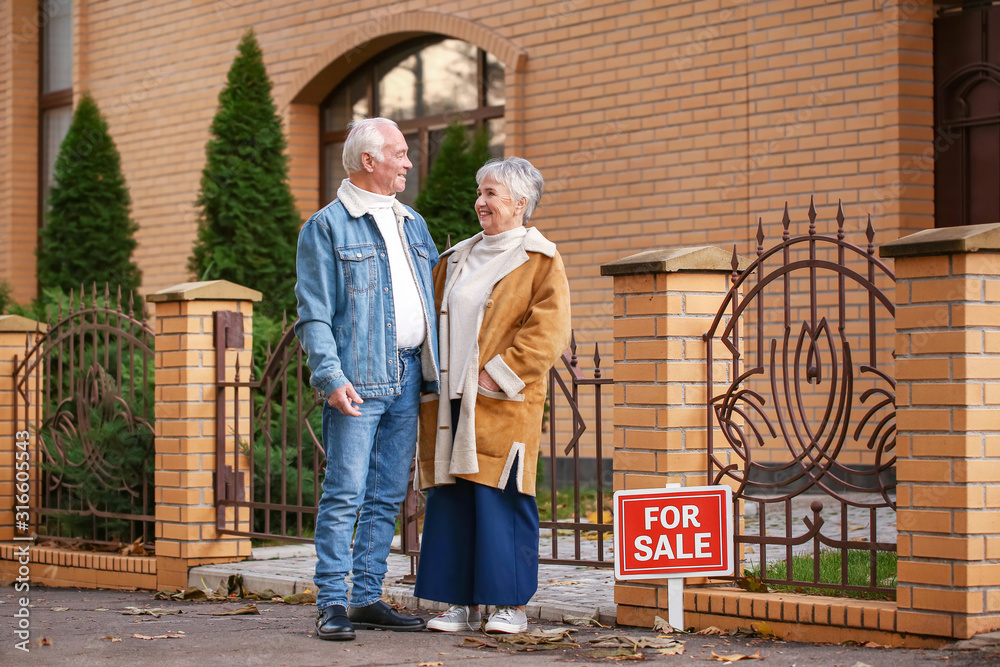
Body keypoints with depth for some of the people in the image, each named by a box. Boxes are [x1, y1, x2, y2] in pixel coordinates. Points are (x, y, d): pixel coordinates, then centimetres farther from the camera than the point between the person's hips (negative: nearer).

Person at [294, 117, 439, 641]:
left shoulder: (412, 225, 19)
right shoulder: (326, 227, -2)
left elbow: (435, 296, 23)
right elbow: (314, 315, -7)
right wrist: (331, 378, -19)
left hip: (408, 377, 7)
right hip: (360, 378, -7)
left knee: (388, 495, 8)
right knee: (345, 493, -9)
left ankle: (368, 597, 14)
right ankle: (332, 602, -5)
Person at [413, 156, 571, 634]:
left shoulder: (540, 262, -1)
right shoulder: (456, 260, 17)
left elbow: (547, 331, -9)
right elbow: (435, 323, 22)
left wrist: (501, 372, -15)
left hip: (503, 403, -6)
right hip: (450, 400, 6)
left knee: (501, 500, -6)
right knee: (451, 500, 4)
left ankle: (512, 605, 1)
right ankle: (462, 602, 10)